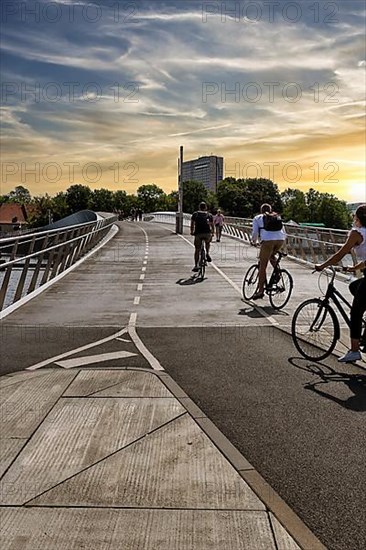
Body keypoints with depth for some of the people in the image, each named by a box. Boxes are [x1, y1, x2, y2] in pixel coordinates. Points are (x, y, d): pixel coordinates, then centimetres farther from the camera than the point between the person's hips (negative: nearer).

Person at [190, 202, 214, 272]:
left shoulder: (195, 214, 14)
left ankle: (196, 266, 0)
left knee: (197, 250, 7)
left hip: (198, 234, -1)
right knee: (207, 242, 34)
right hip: (207, 233, 1)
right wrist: (213, 232, 31)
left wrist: (192, 232, 25)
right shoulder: (209, 215, 15)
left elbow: (192, 224, 13)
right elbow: (212, 225, 17)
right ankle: (207, 253, 11)